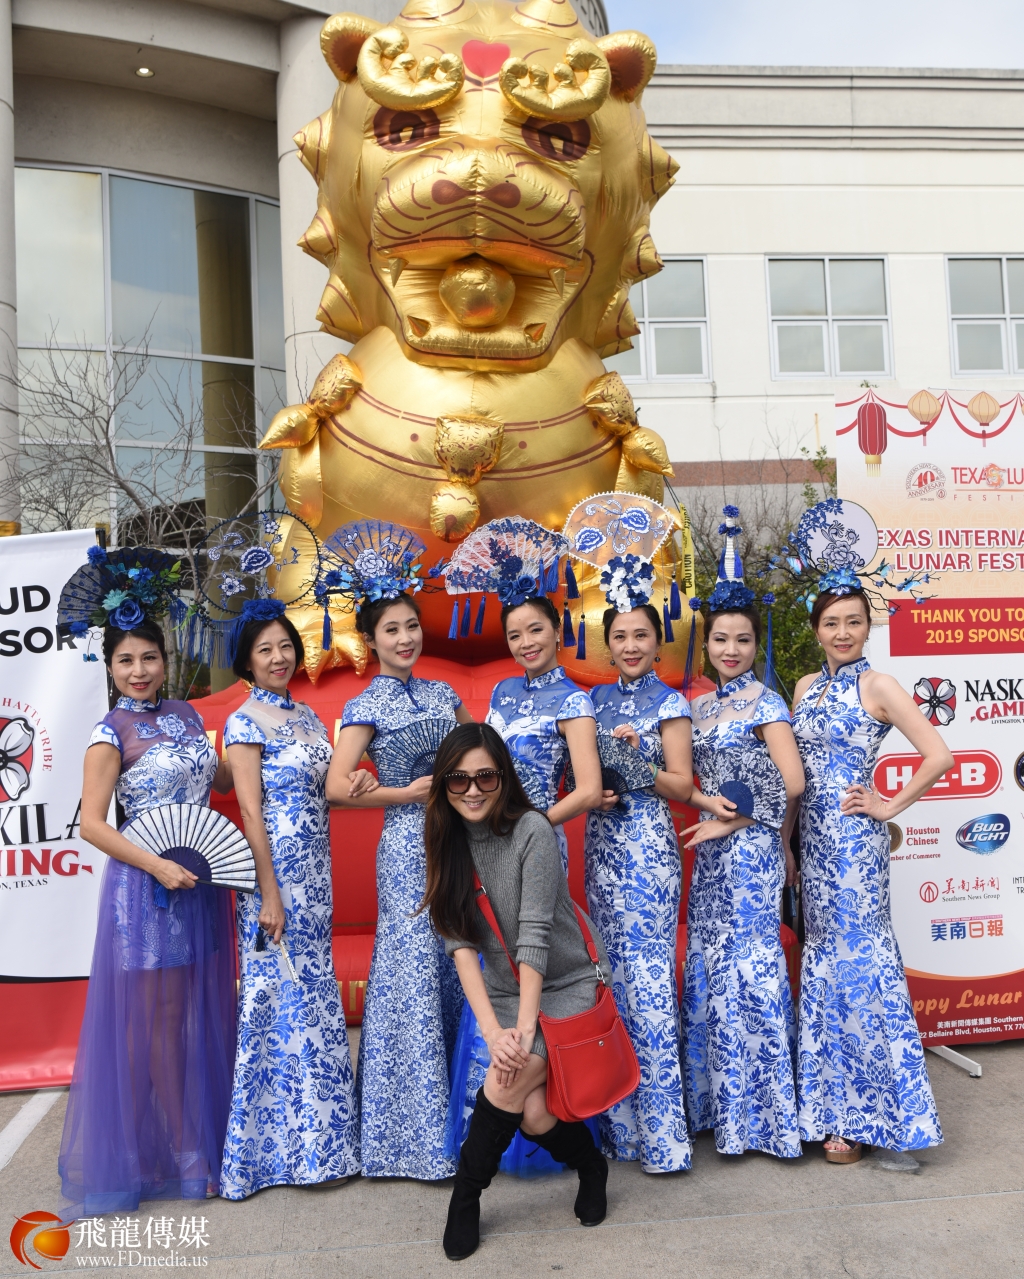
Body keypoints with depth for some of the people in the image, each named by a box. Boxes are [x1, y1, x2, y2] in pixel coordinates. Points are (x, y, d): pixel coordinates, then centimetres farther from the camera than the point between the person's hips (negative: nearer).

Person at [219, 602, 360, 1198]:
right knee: (282, 994, 1)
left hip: (315, 870, 7)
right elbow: (251, 812, -15)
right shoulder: (246, 722, -10)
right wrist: (269, 895, -17)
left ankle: (315, 1124, 29)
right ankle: (290, 1140, 16)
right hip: (276, 871, -7)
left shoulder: (307, 716, 12)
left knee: (314, 988, 15)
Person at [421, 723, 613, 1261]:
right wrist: (492, 1030, -23)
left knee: (508, 1083, -22)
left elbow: (533, 935, -23)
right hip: (503, 993, 4)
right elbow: (460, 941, -13)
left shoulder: (531, 830, -20)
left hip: (569, 983, -3)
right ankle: (590, 1166, 19)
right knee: (533, 1115, -14)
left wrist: (525, 1029, -28)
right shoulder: (448, 841, -6)